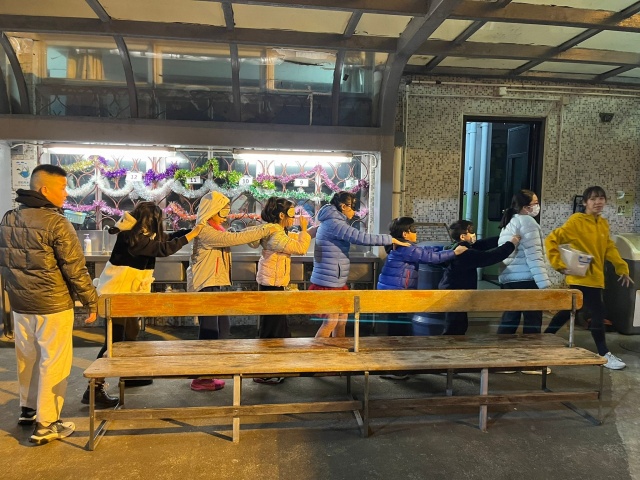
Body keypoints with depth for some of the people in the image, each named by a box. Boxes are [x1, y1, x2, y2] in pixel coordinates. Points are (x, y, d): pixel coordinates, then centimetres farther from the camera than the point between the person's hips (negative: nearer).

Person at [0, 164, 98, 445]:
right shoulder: (55, 223, -19)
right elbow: (75, 269, -18)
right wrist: (92, 301, -8)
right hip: (53, 306, -7)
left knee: (27, 358, 21)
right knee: (53, 363, 3)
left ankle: (28, 409, 37)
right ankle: (46, 425, 11)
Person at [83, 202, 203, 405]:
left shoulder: (140, 233, 7)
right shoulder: (131, 237, -22)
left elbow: (166, 238, 13)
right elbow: (163, 249, -25)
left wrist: (191, 229, 6)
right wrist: (190, 236, -18)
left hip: (126, 293, 10)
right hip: (116, 293, -10)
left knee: (132, 331, 19)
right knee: (114, 339, -11)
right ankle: (94, 389, -7)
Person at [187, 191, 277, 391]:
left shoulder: (216, 229, 18)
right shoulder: (205, 230, -17)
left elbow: (238, 234, 11)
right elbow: (235, 238, -24)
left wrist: (262, 227, -1)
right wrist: (265, 230, -20)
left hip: (214, 284, 10)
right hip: (205, 285, -10)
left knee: (221, 328, 14)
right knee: (209, 330, -5)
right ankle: (201, 379, 5)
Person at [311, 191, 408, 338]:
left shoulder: (332, 222, 16)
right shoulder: (334, 223, -17)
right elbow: (361, 238, -24)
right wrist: (391, 239, -18)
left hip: (336, 282, 10)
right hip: (328, 282, -10)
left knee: (342, 320, 14)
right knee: (331, 322, -5)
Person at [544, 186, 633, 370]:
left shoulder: (603, 223, 8)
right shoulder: (576, 221, -14)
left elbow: (609, 248, 13)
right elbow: (551, 240, -17)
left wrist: (622, 268, 4)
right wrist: (560, 265, -20)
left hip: (595, 277, 8)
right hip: (582, 278, -8)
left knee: (568, 311, 16)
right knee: (598, 312, -4)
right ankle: (604, 355, 9)